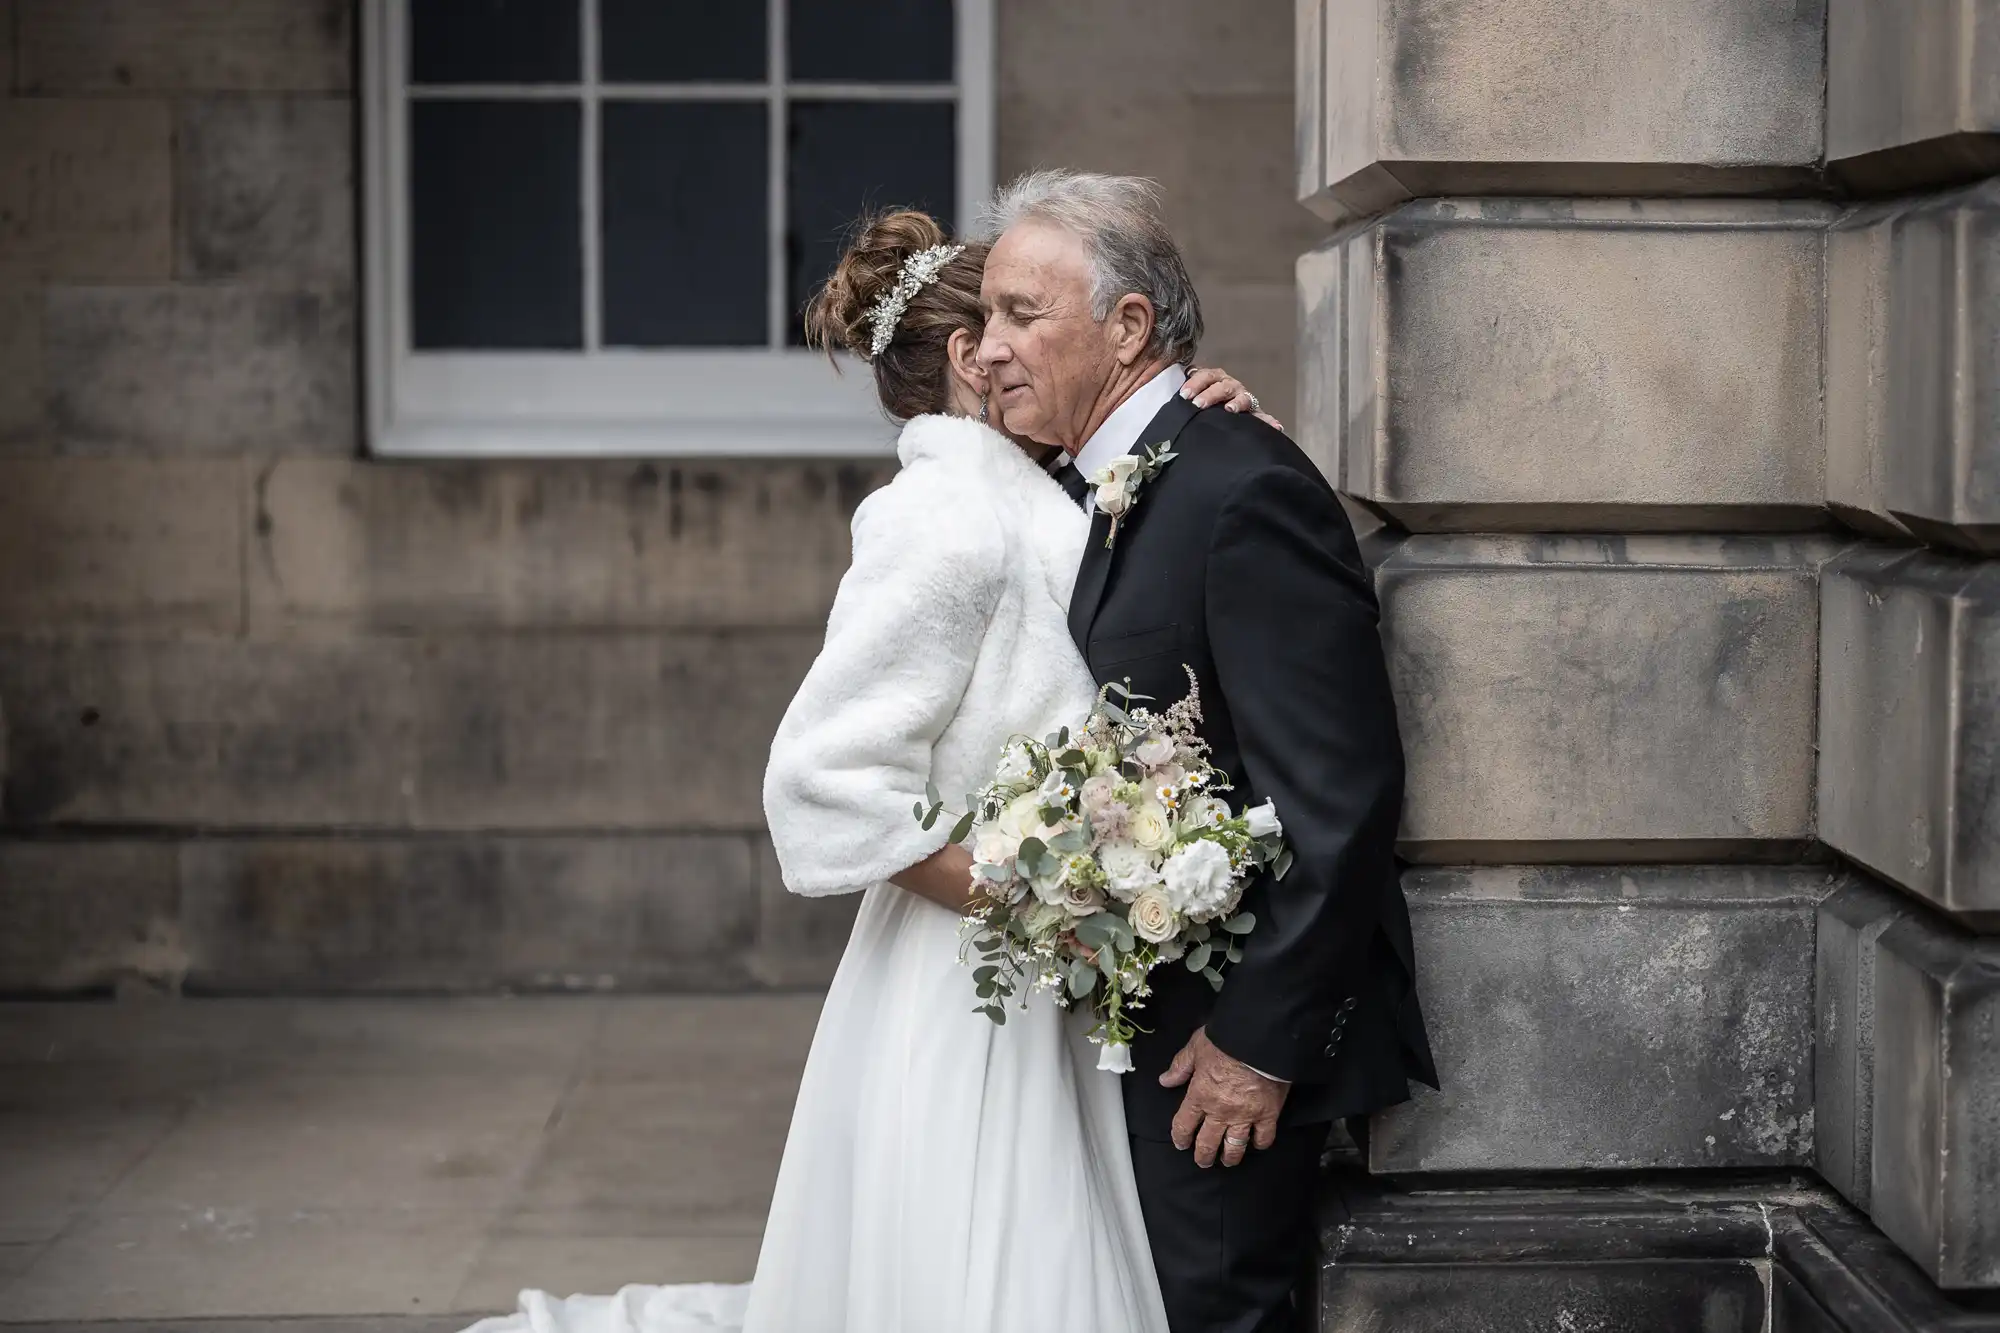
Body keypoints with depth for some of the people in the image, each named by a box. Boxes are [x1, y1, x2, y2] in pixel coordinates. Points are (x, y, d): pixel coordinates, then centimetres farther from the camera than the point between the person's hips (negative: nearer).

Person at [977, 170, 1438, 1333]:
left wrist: (1259, 1041, -20)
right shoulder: (1119, 489, 10)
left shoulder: (1244, 491, -20)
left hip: (1235, 1034, -9)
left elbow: (1342, 796, -23)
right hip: (1152, 1021, 9)